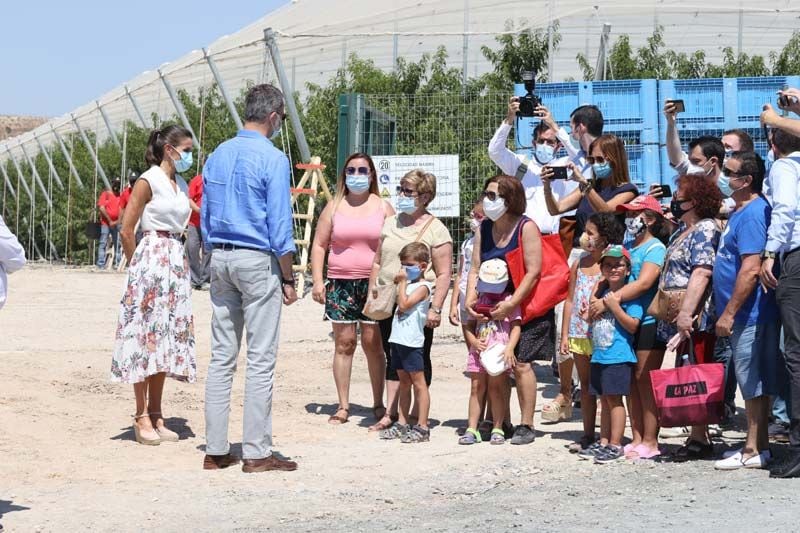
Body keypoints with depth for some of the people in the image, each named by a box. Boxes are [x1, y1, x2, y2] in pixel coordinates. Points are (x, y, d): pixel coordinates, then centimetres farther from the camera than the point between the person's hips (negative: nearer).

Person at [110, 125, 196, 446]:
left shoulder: (183, 185, 14)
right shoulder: (148, 181, -7)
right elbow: (127, 231, -6)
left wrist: (180, 258, 10)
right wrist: (136, 266, 1)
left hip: (176, 263, 7)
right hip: (151, 260, -7)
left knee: (167, 340, 7)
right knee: (146, 336, -5)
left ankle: (156, 415, 13)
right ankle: (142, 417, -2)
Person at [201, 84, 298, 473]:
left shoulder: (217, 156, 10)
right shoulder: (273, 159, -10)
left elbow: (205, 217, 14)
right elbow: (280, 226, -12)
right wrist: (288, 279, -5)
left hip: (220, 258, 7)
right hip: (257, 259, -7)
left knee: (221, 355, 9)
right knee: (261, 358, -1)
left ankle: (216, 450, 11)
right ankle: (256, 452, 1)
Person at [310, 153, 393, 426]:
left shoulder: (383, 207, 8)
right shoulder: (334, 207, 9)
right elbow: (319, 246, 9)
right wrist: (318, 281, -1)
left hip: (374, 284, -1)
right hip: (340, 284, 1)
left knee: (373, 343, -3)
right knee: (344, 343, 1)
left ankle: (379, 404, 7)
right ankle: (343, 406, 6)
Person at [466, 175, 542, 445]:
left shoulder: (526, 227, -12)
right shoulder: (484, 229, 7)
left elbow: (533, 271, -17)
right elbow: (475, 269, 4)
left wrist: (510, 304, -22)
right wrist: (470, 301, -11)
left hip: (524, 306, -6)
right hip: (494, 310, 6)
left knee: (520, 362, -10)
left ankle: (526, 425, -3)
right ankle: (498, 422, 14)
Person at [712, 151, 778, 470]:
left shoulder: (752, 214, -17)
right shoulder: (740, 212, 16)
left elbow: (751, 270, -24)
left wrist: (728, 313, -22)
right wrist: (726, 311, 21)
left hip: (750, 313, -10)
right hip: (744, 315, 10)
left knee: (753, 382, -4)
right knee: (754, 383, 13)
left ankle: (755, 450, 1)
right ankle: (758, 446, 19)